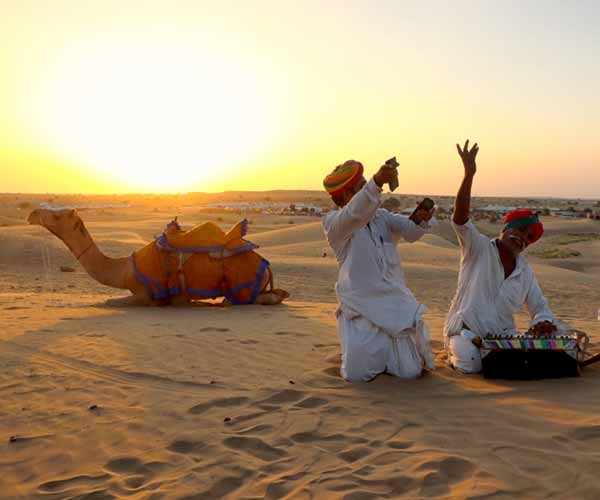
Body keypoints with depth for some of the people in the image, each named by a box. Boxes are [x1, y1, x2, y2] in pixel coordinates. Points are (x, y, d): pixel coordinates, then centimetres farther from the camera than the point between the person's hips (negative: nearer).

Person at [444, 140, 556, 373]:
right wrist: (469, 175, -32)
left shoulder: (526, 272, 13)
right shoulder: (479, 248, -3)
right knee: (472, 363, -31)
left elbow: (539, 306, 16)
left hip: (502, 335, 4)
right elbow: (460, 220, -20)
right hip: (466, 330, -4)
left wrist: (543, 322, -11)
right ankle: (458, 353, 4)